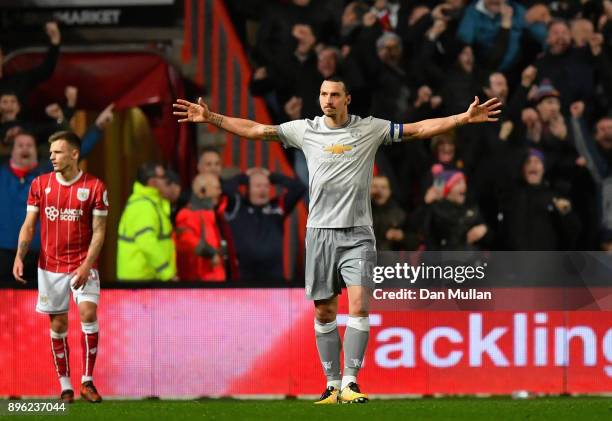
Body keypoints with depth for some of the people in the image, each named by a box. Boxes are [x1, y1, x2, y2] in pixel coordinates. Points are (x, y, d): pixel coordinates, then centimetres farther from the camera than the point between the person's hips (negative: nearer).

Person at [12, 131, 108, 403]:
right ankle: (65, 387, 12)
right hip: (50, 266, 2)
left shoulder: (94, 187, -5)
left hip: (82, 265, -2)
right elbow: (29, 225, 5)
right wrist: (19, 256, -10)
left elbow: (98, 231, -5)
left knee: (88, 313, -18)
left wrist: (87, 265, -17)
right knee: (58, 324, 4)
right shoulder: (40, 184, 3)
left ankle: (87, 381, -7)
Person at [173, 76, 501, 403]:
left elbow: (420, 129, 2)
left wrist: (464, 118, -7)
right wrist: (211, 118, 3)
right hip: (320, 232, 2)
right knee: (324, 312, 4)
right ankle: (332, 385, 13)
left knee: (359, 305, -14)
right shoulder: (305, 130, 5)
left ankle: (349, 383, -12)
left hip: (357, 235, -2)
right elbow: (255, 129, 8)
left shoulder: (370, 129, 2)